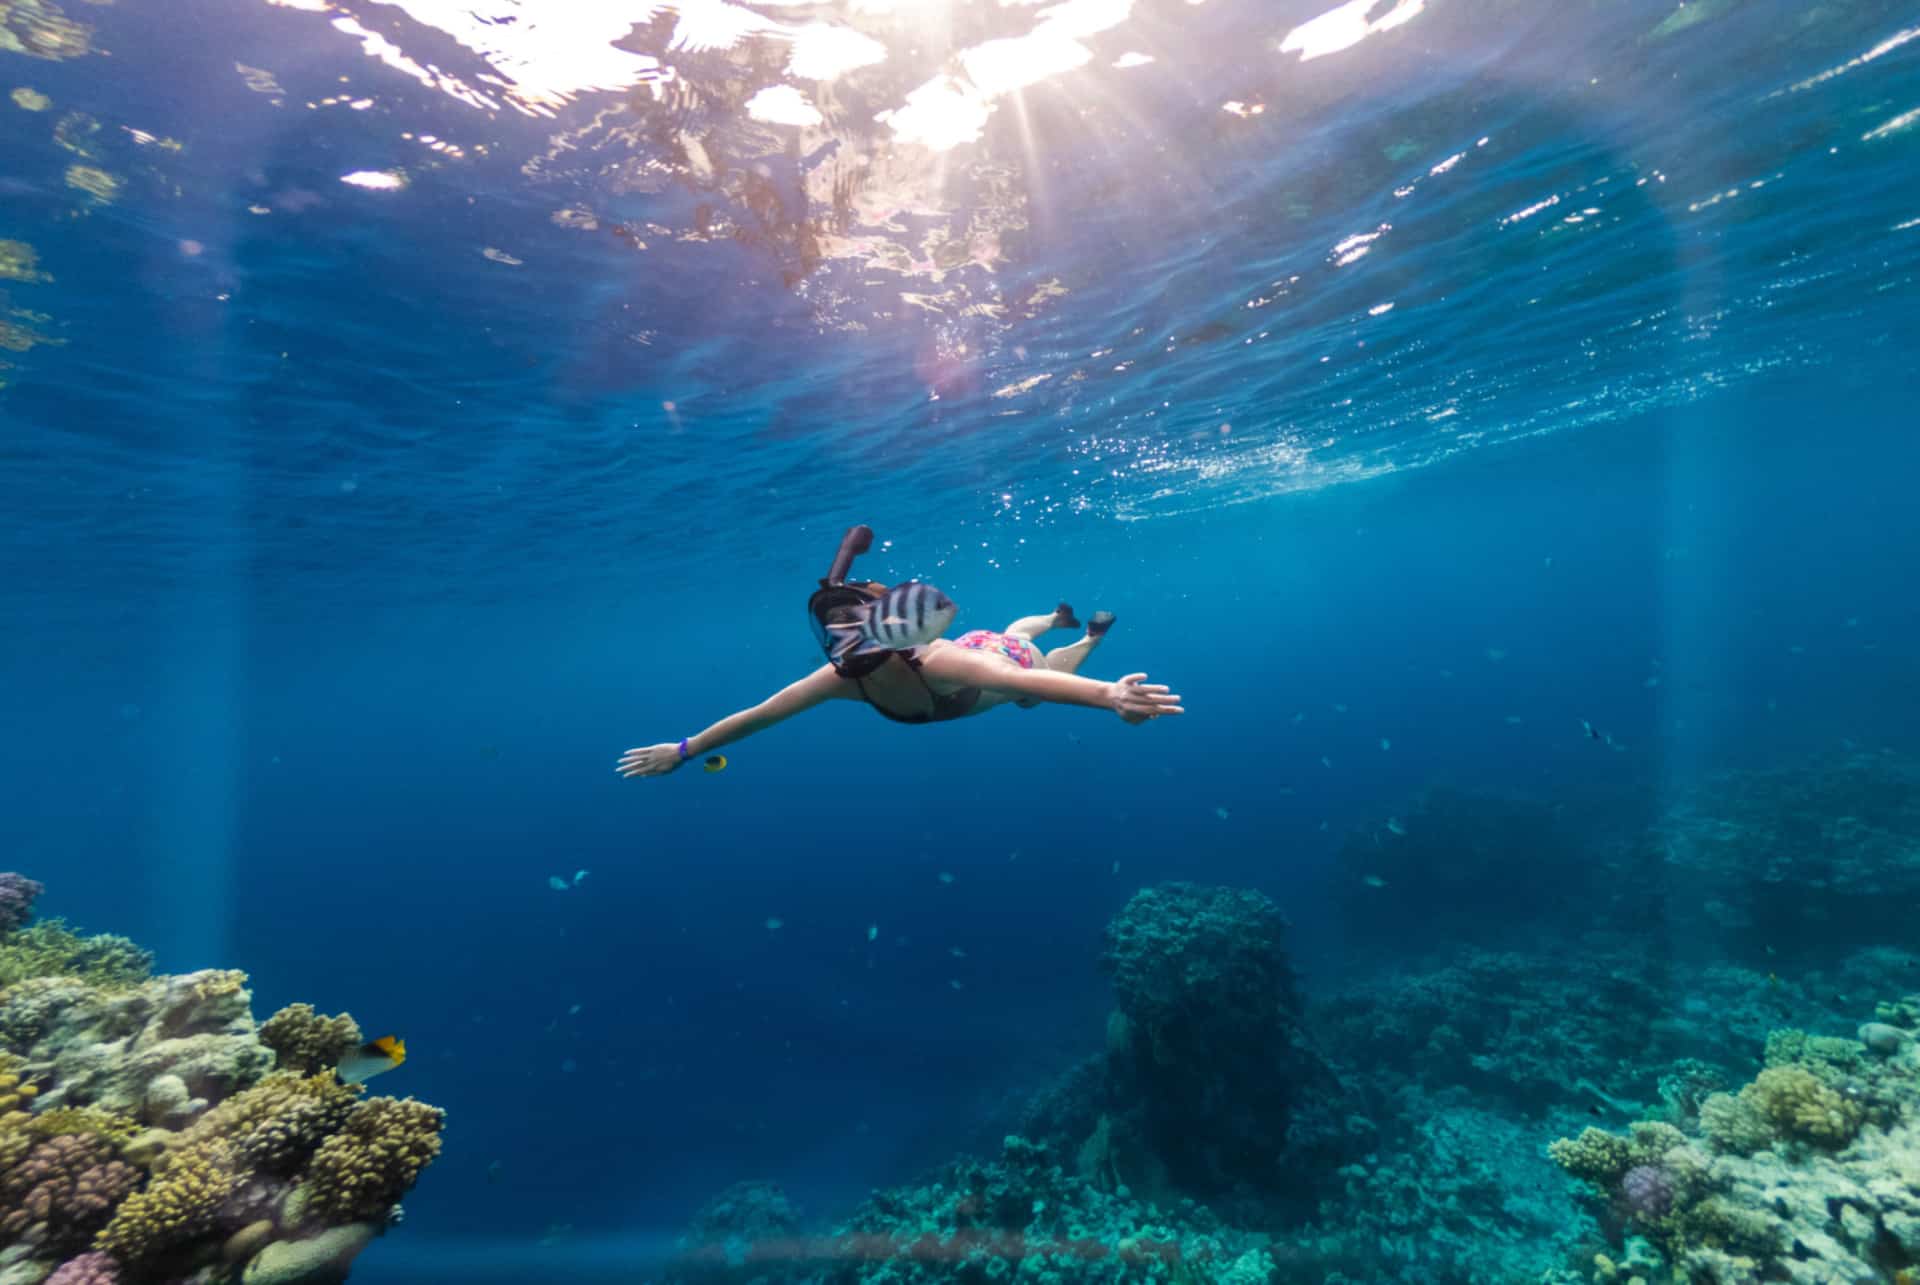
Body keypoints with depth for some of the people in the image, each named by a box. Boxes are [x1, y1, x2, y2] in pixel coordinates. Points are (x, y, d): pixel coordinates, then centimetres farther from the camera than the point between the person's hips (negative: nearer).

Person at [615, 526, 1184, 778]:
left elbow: (1030, 679, -66)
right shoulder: (844, 678, -34)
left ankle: (1092, 634, 56)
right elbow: (755, 716, -26)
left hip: (1009, 662, -5)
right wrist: (683, 750, -21)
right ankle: (1058, 616, 66)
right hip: (976, 646, 5)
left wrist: (1109, 695, -81)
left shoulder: (935, 662, -51)